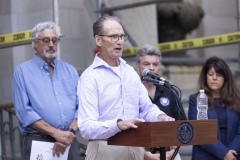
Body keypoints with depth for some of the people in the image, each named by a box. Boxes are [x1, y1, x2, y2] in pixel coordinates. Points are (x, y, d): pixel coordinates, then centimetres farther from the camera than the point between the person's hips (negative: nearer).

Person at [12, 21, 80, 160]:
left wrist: (70, 133, -10)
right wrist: (56, 133, -15)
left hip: (70, 142, 3)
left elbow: (81, 106, 7)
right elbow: (24, 112, -7)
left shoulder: (70, 70, 14)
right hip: (38, 143, -3)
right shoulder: (22, 71, 3)